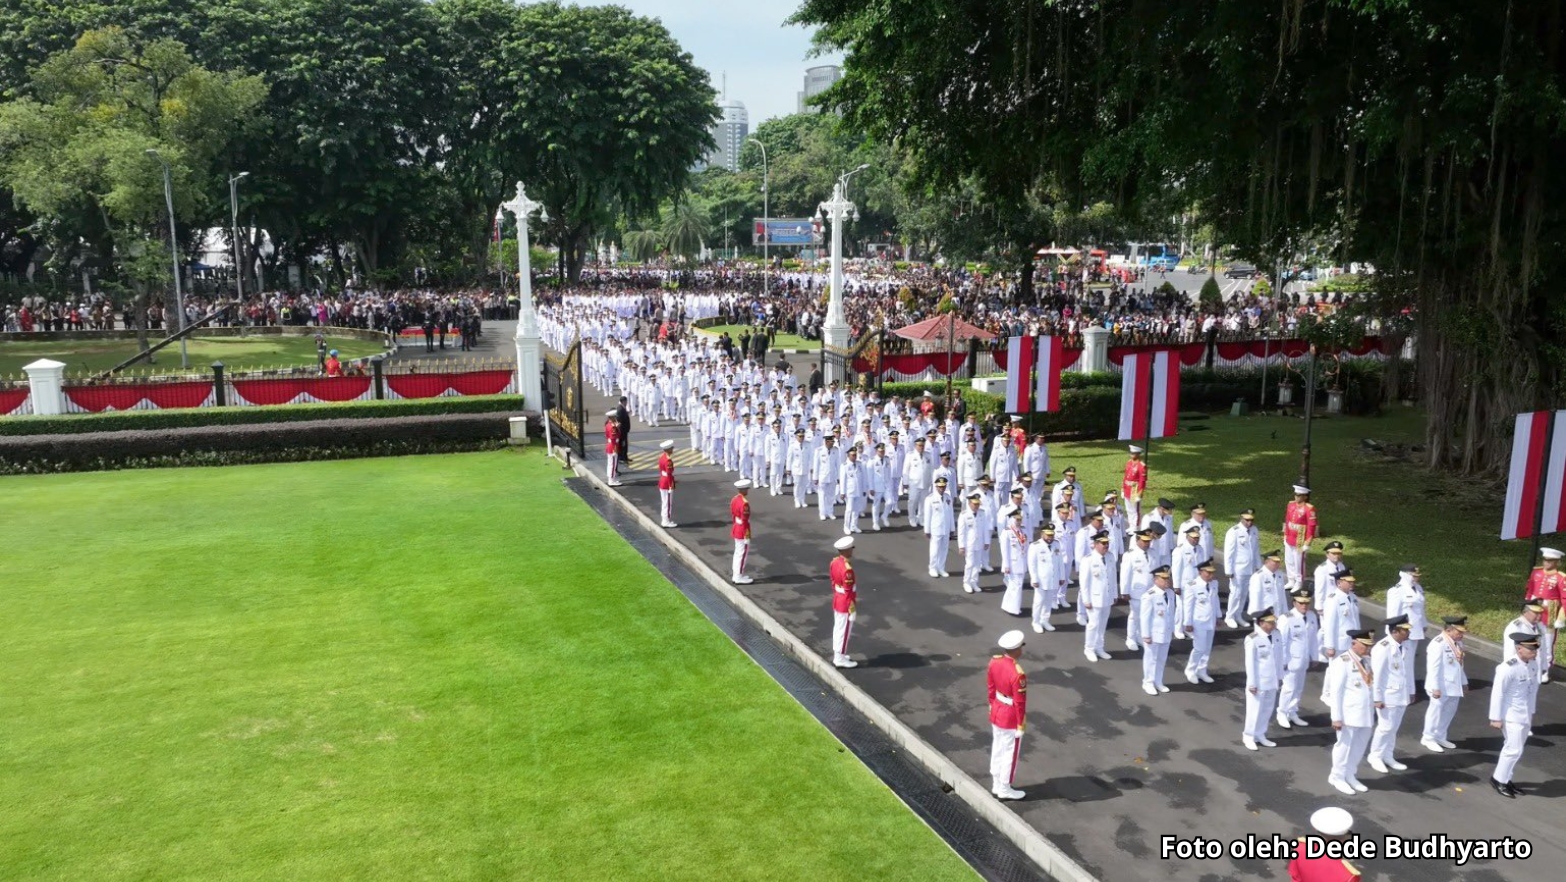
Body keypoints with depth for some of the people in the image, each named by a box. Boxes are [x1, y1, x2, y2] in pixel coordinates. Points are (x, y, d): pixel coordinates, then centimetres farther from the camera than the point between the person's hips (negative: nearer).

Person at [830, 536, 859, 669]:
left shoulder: (834, 561, -1)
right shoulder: (847, 568, -28)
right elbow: (848, 591, -23)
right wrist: (854, 604, -13)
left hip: (837, 600, 9)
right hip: (846, 603, -9)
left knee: (838, 627, 18)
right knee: (845, 630, 2)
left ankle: (836, 654, 30)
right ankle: (841, 659, 11)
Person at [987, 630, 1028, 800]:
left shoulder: (994, 662, -8)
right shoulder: (1017, 674, -31)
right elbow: (1020, 702, -23)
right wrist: (1021, 726, -12)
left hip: (997, 712, 8)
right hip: (1011, 718, -7)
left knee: (997, 749, 20)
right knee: (1010, 753, 10)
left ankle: (996, 785, 33)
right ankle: (1005, 789, 23)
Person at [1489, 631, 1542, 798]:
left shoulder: (1534, 664, -2)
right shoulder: (1507, 668, -24)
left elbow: (1534, 689, 10)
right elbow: (1498, 693, -19)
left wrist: (1532, 712, 16)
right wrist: (1496, 718, -15)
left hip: (1525, 715, 8)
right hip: (1511, 715, -8)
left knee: (1514, 748, 17)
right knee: (1515, 749, -4)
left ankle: (1505, 779, 30)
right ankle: (1498, 779, 13)